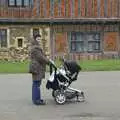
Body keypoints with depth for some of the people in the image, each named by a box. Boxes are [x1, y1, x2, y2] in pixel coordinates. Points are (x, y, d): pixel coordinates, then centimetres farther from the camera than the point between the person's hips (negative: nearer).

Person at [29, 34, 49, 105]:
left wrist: (48, 60, 14)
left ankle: (35, 99, 22)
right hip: (37, 68, -11)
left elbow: (42, 56, 25)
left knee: (35, 84, 15)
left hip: (37, 68, 11)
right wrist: (49, 62, -10)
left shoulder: (36, 47, 22)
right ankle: (37, 100, -7)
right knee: (37, 84, -9)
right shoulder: (36, 48, -14)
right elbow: (40, 58, -19)